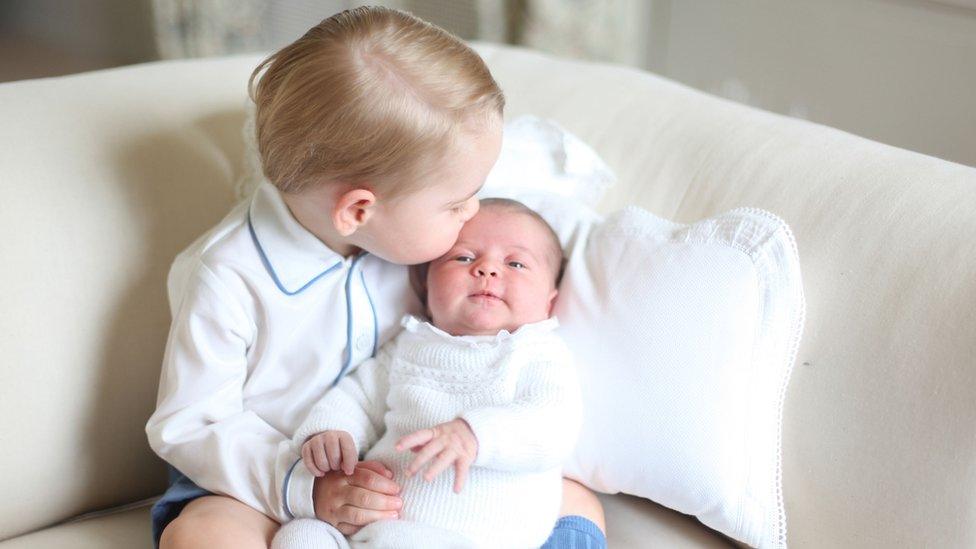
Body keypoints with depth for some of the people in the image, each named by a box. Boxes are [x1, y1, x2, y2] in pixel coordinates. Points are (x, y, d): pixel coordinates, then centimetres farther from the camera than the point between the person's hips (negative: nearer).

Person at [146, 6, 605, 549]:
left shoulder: (407, 230, -5)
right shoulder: (229, 279, -20)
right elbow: (189, 426, -15)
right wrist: (307, 487, -27)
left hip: (401, 479, 4)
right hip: (272, 480, -4)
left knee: (577, 504, -9)